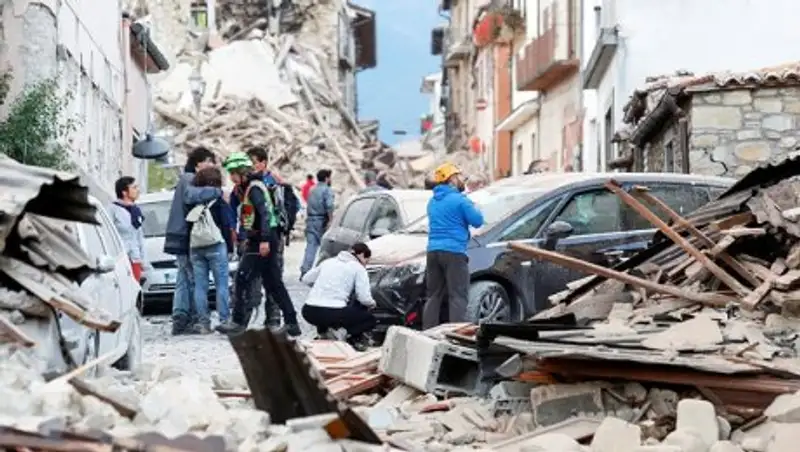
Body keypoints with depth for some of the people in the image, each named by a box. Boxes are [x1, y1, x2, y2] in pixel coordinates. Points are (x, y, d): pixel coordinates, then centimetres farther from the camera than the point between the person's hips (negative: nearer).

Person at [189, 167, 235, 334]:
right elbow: (229, 227, -6)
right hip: (216, 247, -4)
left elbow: (188, 227, 8)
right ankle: (224, 320, -2)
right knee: (221, 285, 1)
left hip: (196, 249, 4)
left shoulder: (194, 204, 6)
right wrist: (230, 246, 3)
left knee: (200, 286, 5)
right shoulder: (219, 203, -4)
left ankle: (203, 322, 4)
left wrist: (189, 251, 13)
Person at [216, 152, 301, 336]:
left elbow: (265, 213, -24)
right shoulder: (249, 188, 17)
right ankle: (292, 323, 12)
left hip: (261, 243, -10)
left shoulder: (254, 188, -13)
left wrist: (264, 240, -30)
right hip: (261, 240, 10)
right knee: (274, 284, 11)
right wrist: (250, 238, 22)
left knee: (242, 279, -7)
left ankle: (238, 322, -5)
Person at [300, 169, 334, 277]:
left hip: (310, 220, 6)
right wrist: (331, 220, -18)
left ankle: (305, 270, -12)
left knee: (310, 245, 0)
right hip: (321, 221, -6)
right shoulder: (327, 190, -6)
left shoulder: (313, 190, 18)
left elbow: (309, 206, 17)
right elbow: (329, 206, -20)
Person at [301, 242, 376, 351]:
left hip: (309, 312, 5)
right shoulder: (358, 268, 5)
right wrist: (372, 304, 19)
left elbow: (306, 279, 25)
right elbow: (364, 298, -3)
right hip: (333, 313, -5)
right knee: (370, 319, 18)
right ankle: (354, 336, -7)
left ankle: (323, 329, 16)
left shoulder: (328, 262, 20)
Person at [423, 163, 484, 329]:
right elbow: (477, 221, -7)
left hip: (433, 251, 7)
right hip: (454, 252, -7)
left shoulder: (433, 201, 16)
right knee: (457, 296, -6)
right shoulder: (459, 200, -8)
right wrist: (473, 208, 12)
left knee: (434, 296, 11)